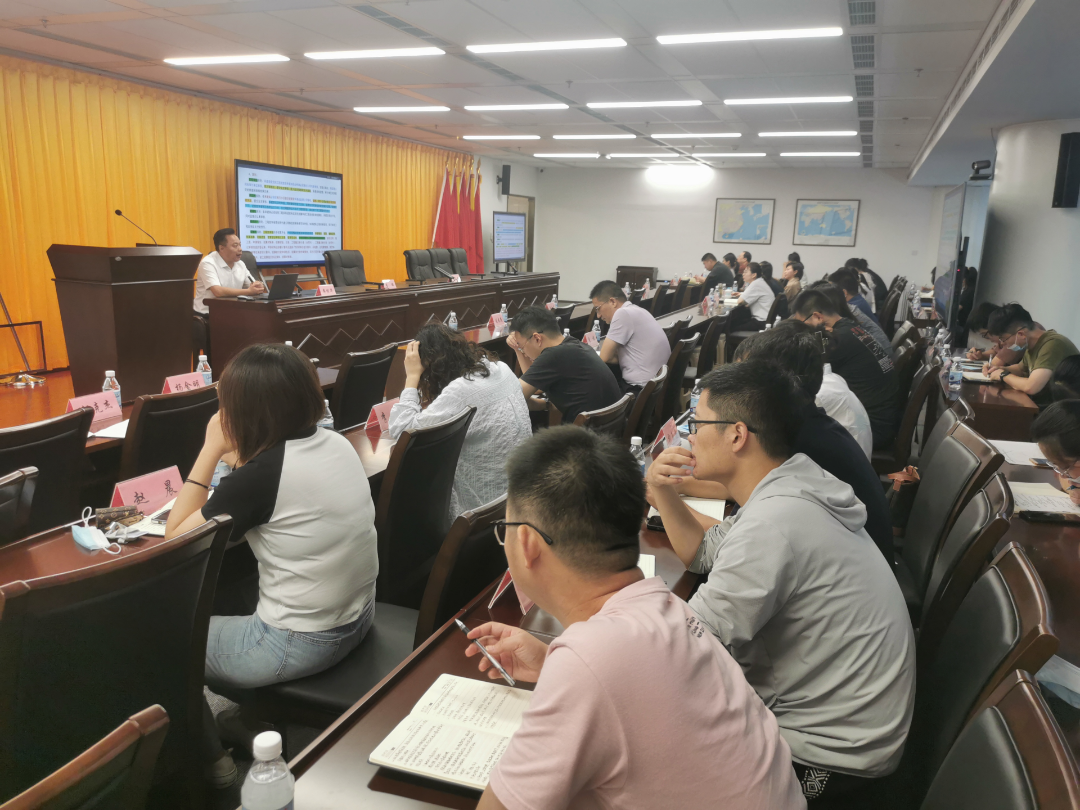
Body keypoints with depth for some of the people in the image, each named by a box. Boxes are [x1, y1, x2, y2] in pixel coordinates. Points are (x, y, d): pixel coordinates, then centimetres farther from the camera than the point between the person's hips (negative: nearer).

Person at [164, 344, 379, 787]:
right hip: (359, 619, 8)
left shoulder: (258, 476, -24)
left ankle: (210, 762, 33)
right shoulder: (338, 444, -2)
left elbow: (174, 537, -9)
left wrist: (211, 449, -9)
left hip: (301, 645, -8)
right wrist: (233, 453, 6)